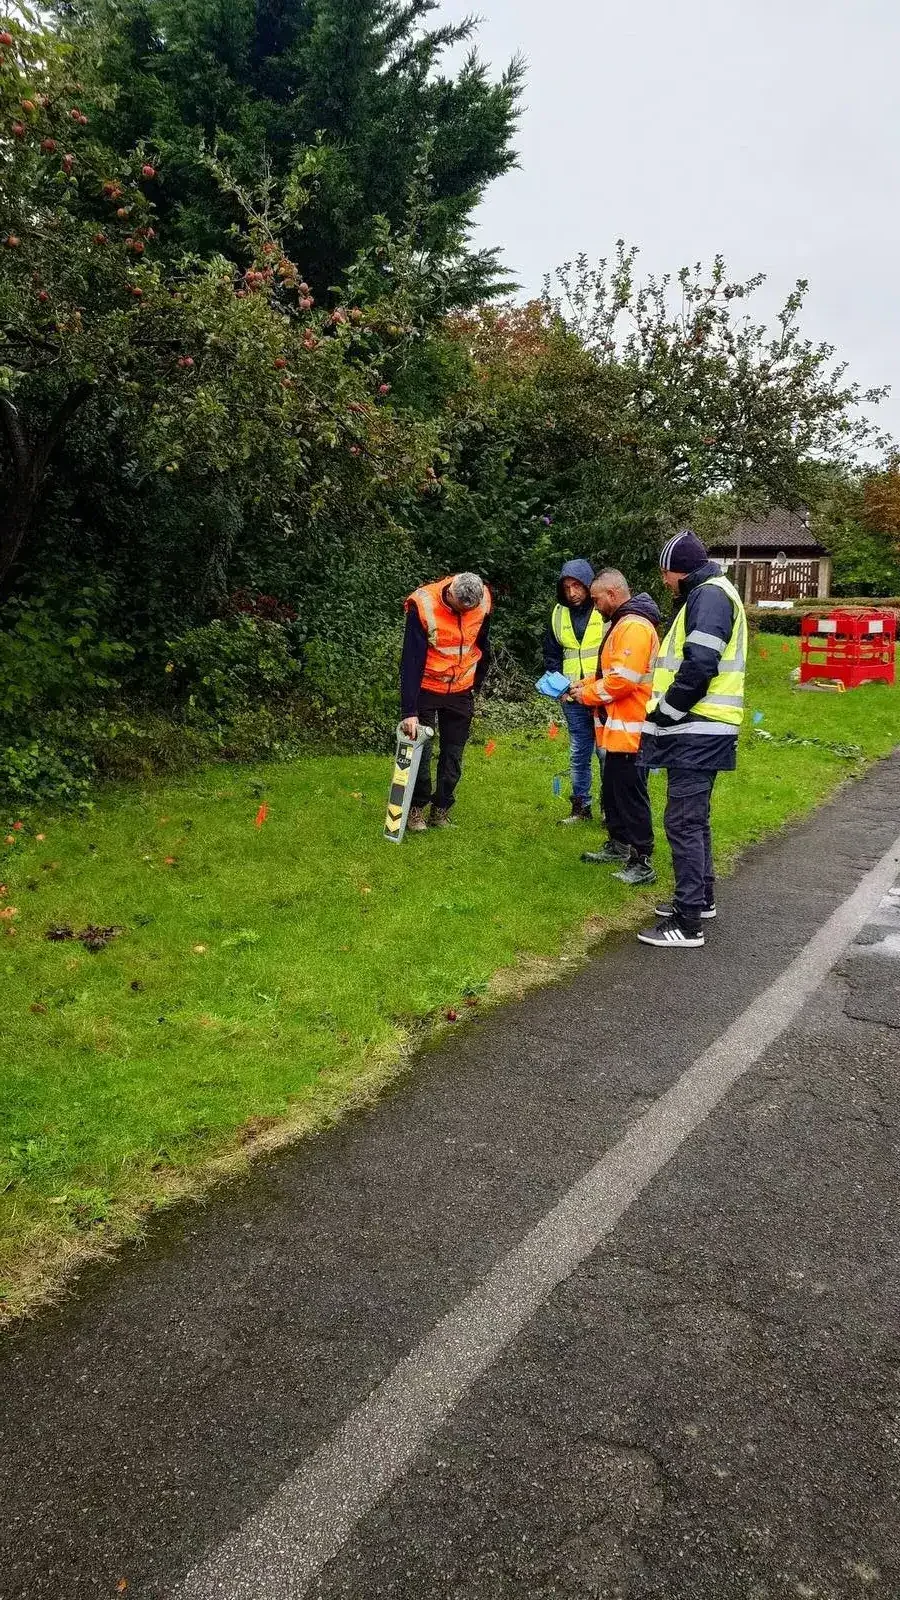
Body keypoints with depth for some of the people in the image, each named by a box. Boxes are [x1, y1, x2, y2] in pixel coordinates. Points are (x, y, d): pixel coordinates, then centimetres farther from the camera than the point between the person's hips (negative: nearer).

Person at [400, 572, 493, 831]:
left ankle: (441, 810, 18)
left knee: (453, 754, 6)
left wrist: (476, 684, 12)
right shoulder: (422, 606, -24)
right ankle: (416, 809, 12)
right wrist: (409, 711, -26)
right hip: (425, 689, -3)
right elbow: (411, 660, -24)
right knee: (420, 750, -2)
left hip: (460, 692, 3)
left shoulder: (483, 601, -11)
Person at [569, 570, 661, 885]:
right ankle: (619, 845, 33)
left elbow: (623, 680, -26)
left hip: (629, 729, -10)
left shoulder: (635, 627, -19)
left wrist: (587, 694, -13)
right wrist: (585, 684, 7)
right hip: (617, 728, 10)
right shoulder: (620, 623, 16)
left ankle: (642, 863, 0)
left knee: (631, 794, -6)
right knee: (613, 790, 19)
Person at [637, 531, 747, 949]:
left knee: (683, 822, -9)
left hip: (697, 733, -11)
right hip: (698, 731, 11)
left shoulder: (710, 595, -14)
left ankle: (688, 923, -5)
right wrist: (665, 713, 14)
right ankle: (700, 898, 33)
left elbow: (698, 668, -23)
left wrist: (663, 712, -13)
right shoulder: (706, 595, 20)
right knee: (693, 818, 19)